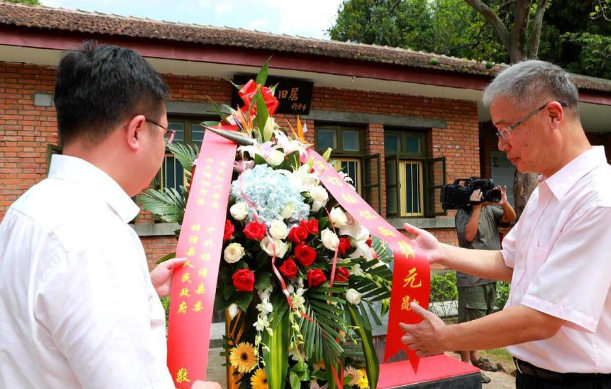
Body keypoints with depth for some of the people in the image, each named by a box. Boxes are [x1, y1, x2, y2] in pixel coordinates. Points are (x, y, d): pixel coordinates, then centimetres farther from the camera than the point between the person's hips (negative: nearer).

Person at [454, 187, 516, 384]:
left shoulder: (489, 210, 8)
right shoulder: (463, 213, -10)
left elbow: (511, 217, 3)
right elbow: (468, 235, -25)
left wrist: (504, 203, -16)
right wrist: (476, 207, -22)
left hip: (490, 276, 7)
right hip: (472, 278, -7)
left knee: (481, 321, 18)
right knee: (470, 322, -3)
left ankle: (474, 356, 32)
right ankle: (466, 364, 5)